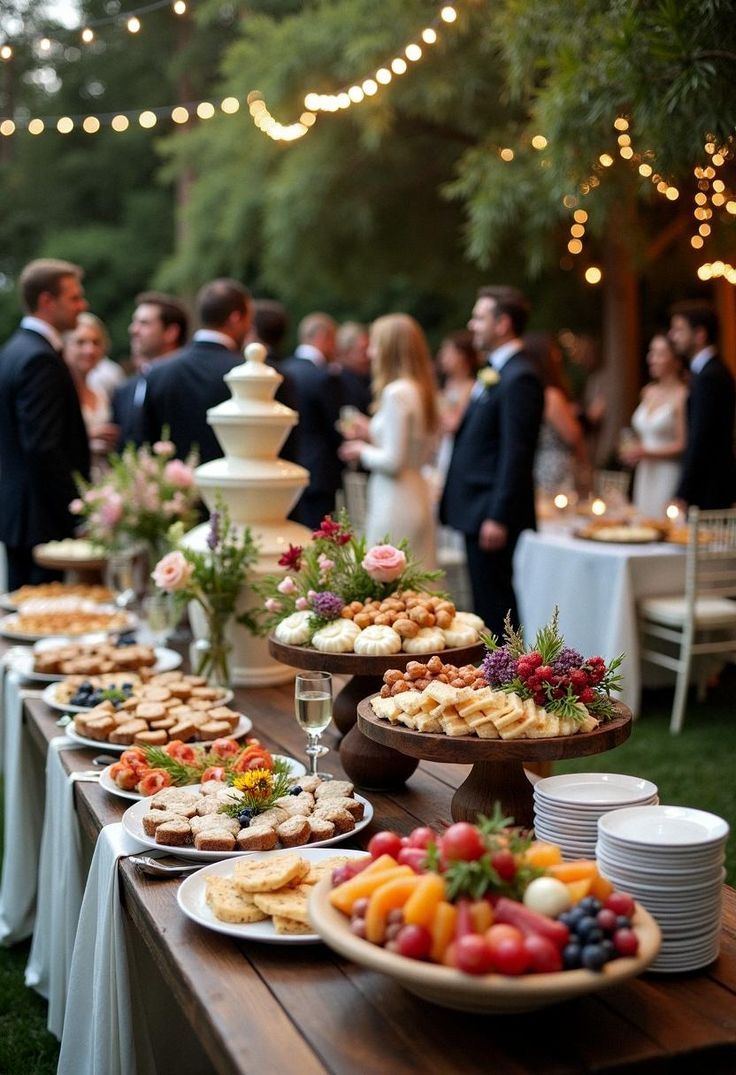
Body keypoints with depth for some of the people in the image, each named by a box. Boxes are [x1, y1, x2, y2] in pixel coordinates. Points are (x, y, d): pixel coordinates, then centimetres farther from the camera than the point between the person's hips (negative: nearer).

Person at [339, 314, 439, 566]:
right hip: (417, 496, 9)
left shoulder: (396, 393, -16)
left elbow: (392, 461, -19)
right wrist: (373, 438, 16)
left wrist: (362, 452, 0)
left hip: (395, 503, -9)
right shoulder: (421, 389, 11)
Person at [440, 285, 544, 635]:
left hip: (492, 513, -10)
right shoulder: (495, 373, 16)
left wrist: (498, 517, -21)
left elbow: (516, 453, -20)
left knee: (496, 606, -4)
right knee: (485, 604, 14)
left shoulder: (519, 378, -15)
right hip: (477, 510, 10)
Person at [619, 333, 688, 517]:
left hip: (669, 478, -7)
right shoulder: (649, 392, 13)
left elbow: (683, 445, -13)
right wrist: (632, 448, 5)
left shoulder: (682, 395, -10)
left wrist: (645, 452, -15)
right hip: (645, 476, 7)